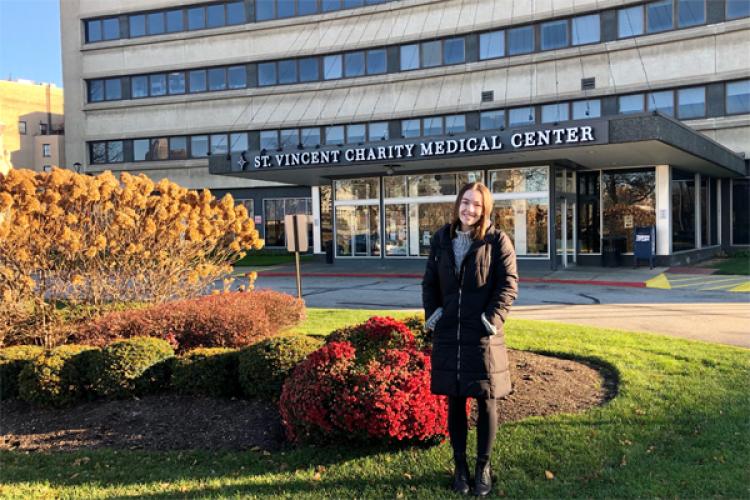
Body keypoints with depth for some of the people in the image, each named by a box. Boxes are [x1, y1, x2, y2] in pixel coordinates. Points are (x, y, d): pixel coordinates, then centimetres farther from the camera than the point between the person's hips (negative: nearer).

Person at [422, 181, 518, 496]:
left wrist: (494, 319, -16)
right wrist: (432, 313, 0)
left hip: (482, 336, -3)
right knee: (454, 403, 11)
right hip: (448, 334, 3)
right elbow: (429, 282, 13)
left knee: (486, 402, 8)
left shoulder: (497, 240, -3)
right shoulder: (441, 239, 8)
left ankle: (483, 466, 24)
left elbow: (508, 285, -6)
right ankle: (460, 465, 25)